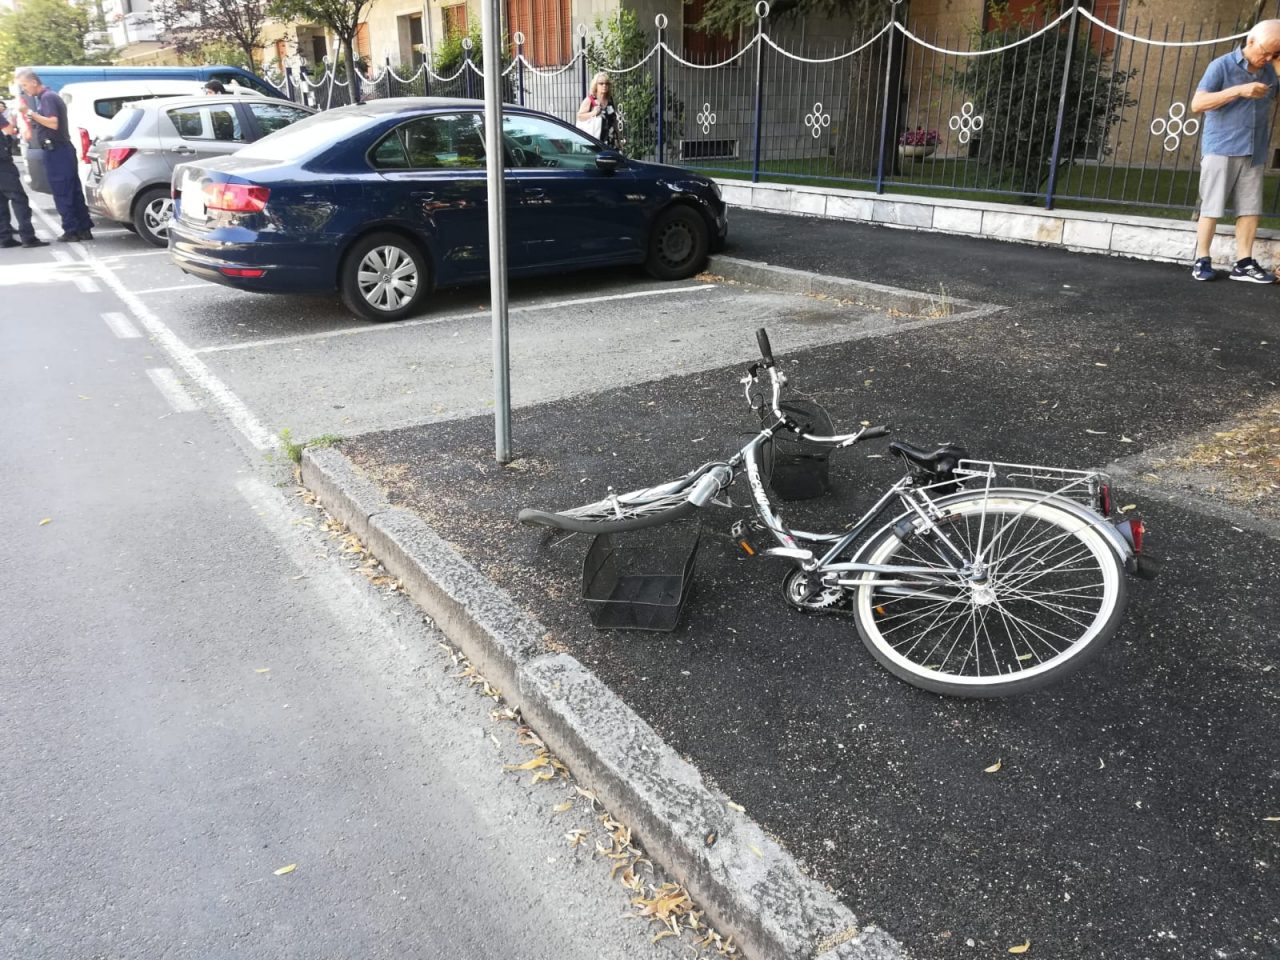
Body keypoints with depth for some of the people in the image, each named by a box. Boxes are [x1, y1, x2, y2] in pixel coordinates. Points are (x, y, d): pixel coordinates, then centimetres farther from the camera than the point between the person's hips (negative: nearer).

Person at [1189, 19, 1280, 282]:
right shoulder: (1222, 66, -5)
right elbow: (1197, 104, -14)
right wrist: (1239, 90, -21)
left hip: (1254, 153, 5)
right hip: (1221, 150, -5)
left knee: (1250, 209, 2)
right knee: (1211, 208, -2)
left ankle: (1244, 264, 6)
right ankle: (1202, 261, 6)